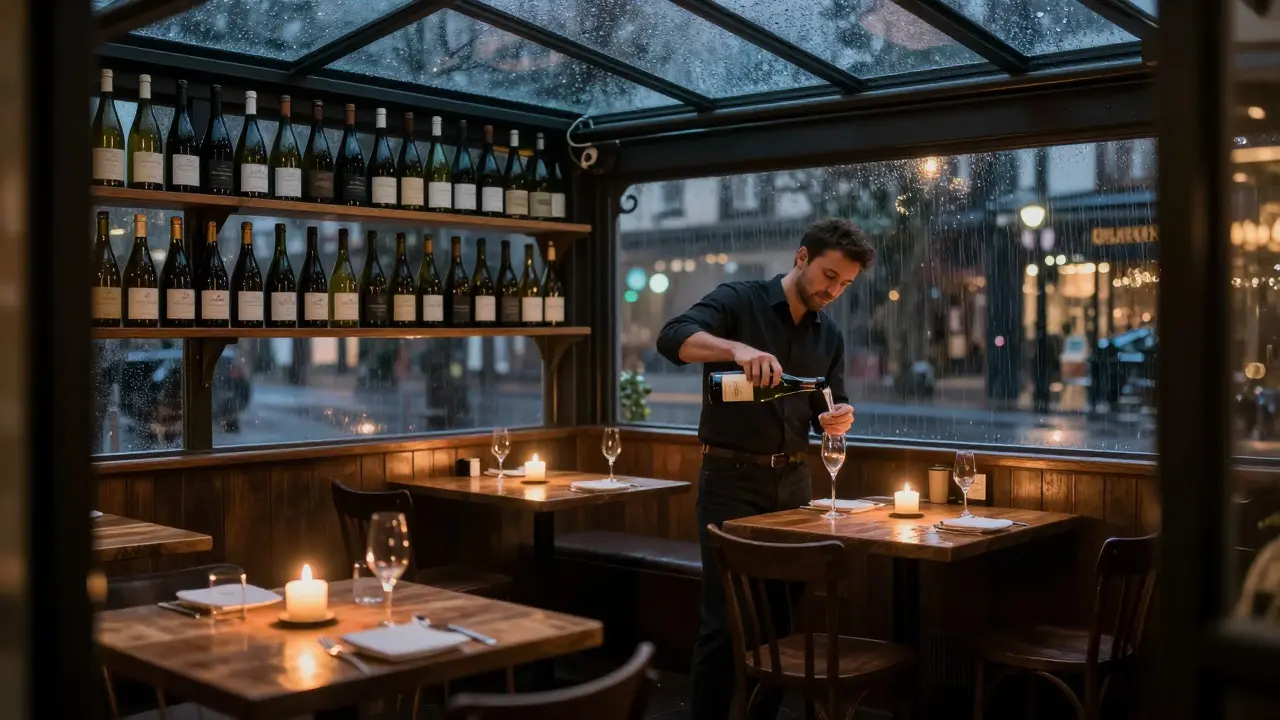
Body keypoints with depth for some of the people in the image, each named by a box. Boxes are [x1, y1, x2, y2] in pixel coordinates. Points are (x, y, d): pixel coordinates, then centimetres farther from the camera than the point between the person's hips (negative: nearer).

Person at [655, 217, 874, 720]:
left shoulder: (830, 336, 10)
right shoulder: (739, 301, -8)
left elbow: (828, 412, 14)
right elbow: (672, 338, -24)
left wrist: (838, 418, -10)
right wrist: (737, 348, -41)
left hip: (792, 483, 6)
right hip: (731, 479, -5)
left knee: (781, 615, 10)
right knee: (724, 620, -4)